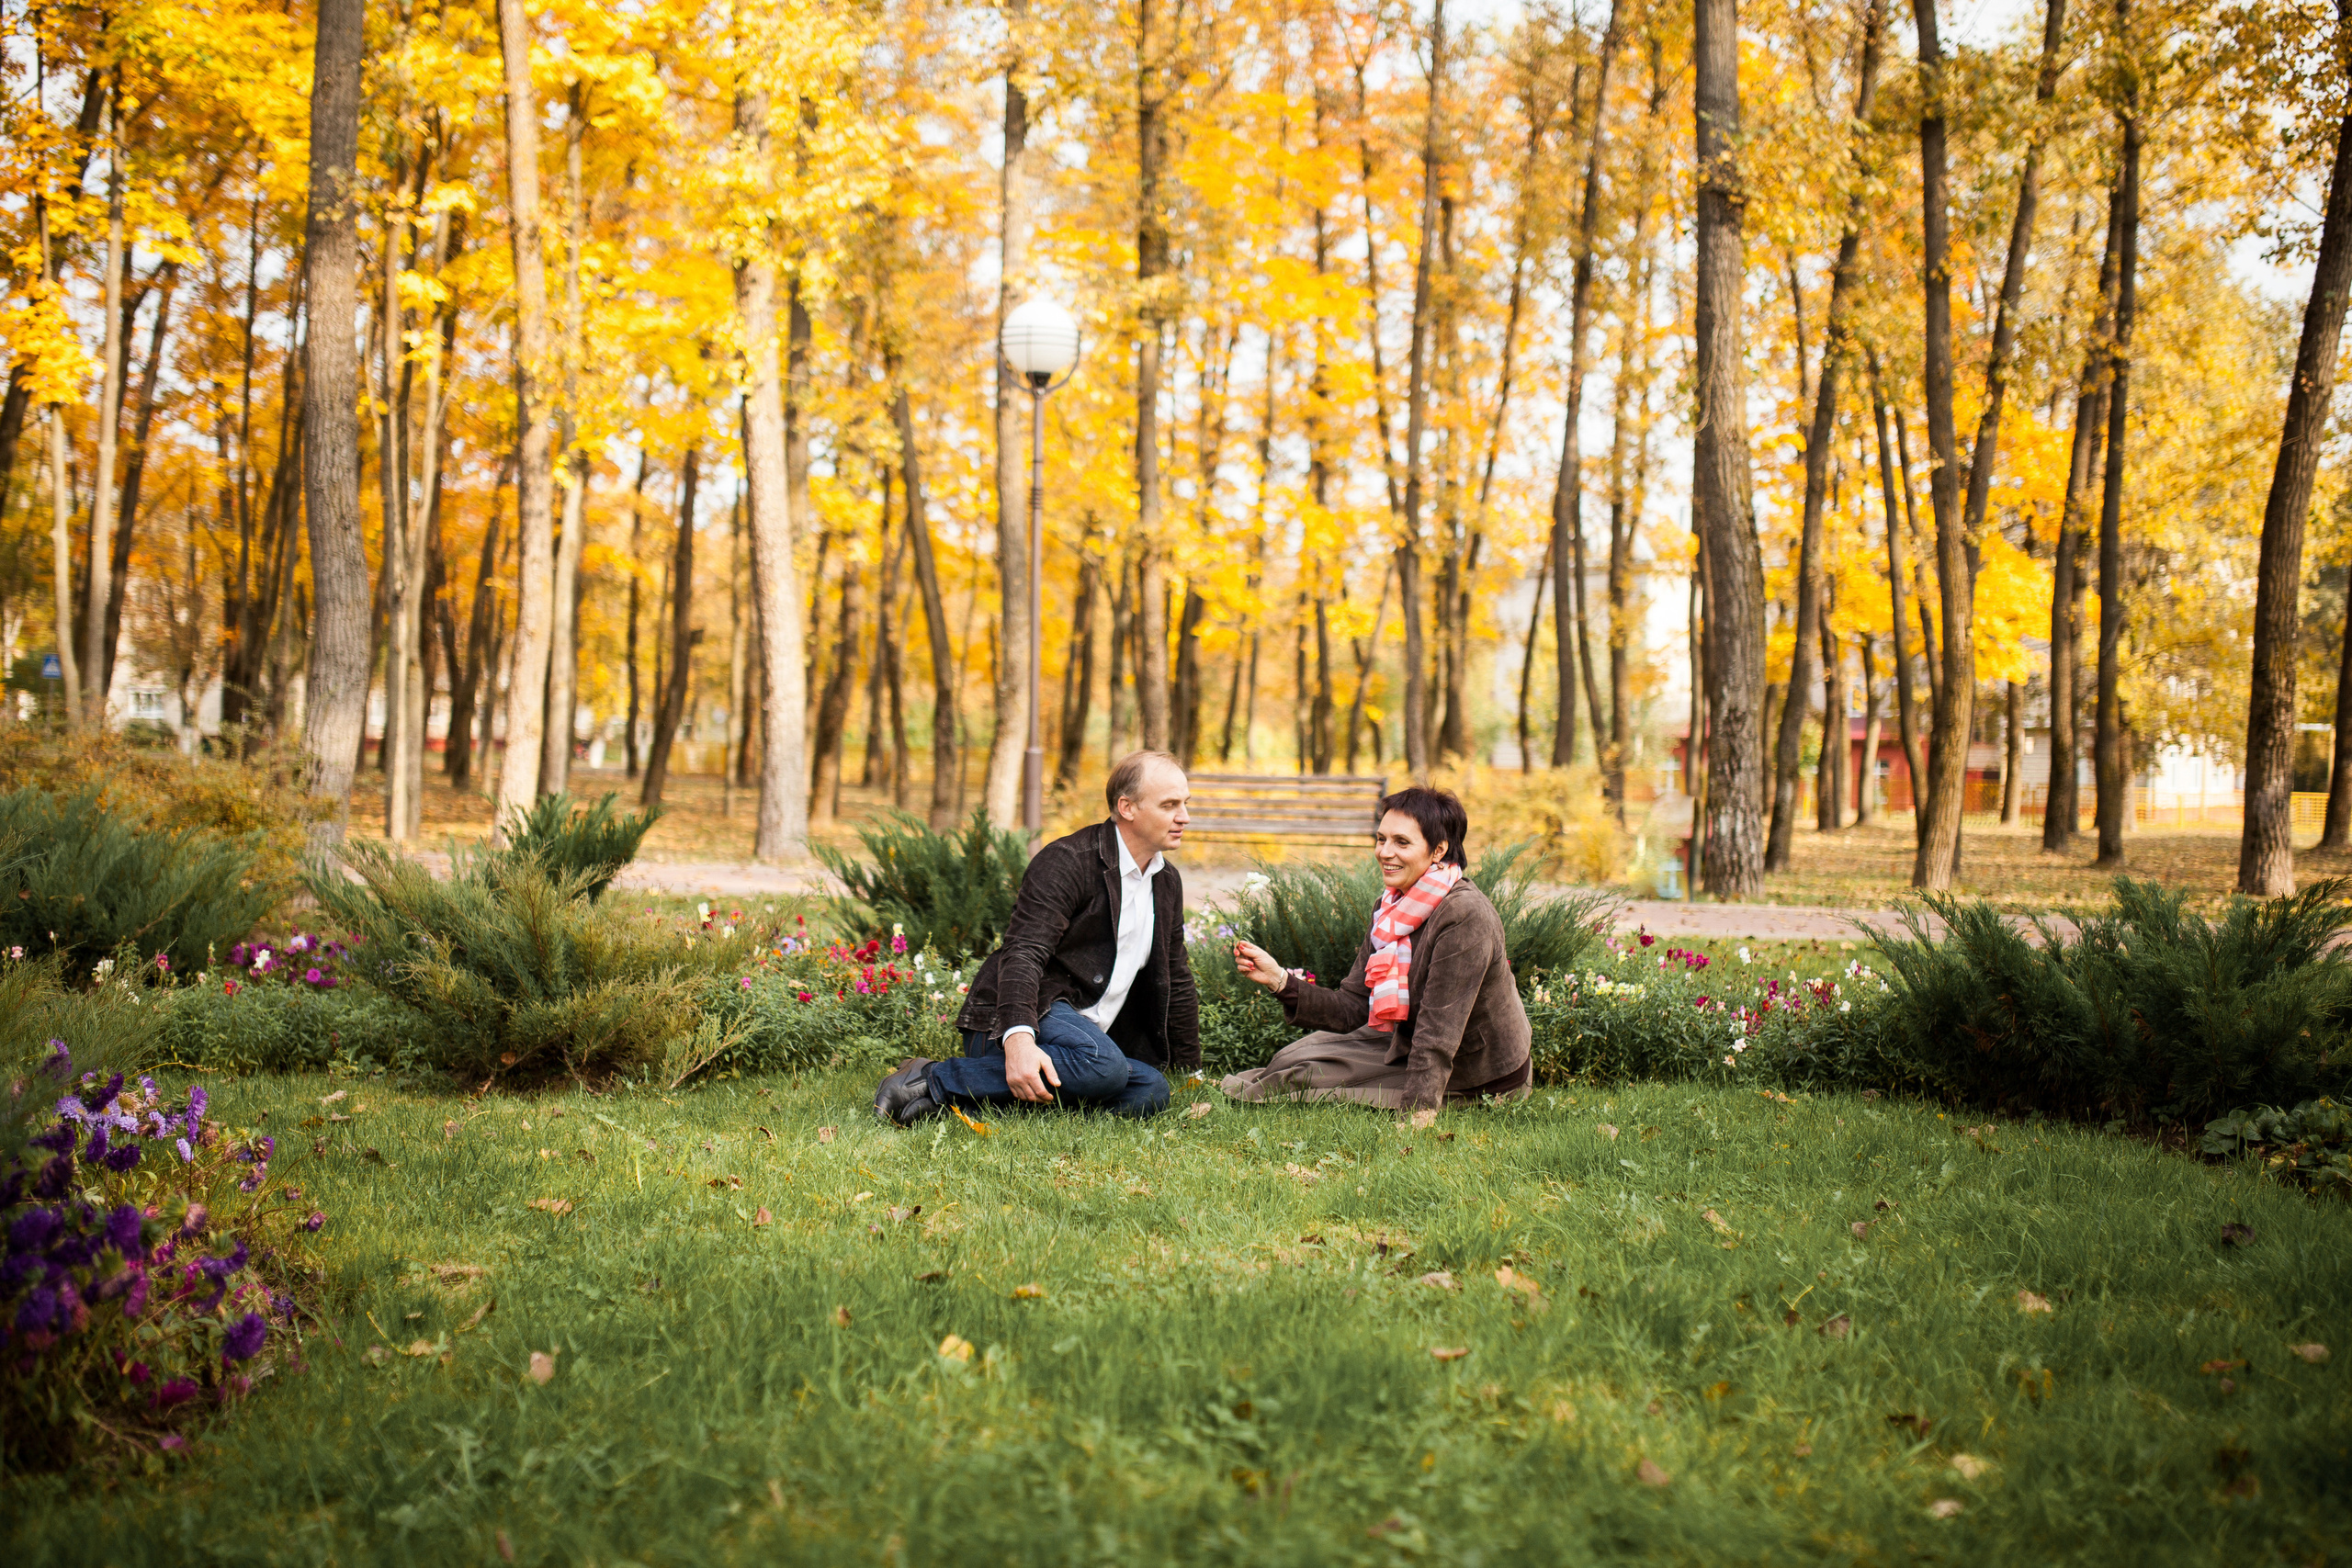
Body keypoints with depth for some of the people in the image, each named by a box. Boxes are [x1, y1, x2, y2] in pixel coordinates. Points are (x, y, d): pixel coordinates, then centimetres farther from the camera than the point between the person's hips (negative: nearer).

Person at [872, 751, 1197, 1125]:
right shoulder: (1066, 862, -11)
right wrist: (1019, 1039, -41)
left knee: (1151, 1092, -23)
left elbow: (1176, 980, 26)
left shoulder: (1167, 882, 15)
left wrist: (1192, 1072, 26)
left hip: (1083, 1031, 8)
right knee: (1102, 1066, -38)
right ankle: (934, 1079, -25)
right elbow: (1023, 954, -24)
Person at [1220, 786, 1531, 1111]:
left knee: (1312, 1076, -6)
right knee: (1299, 1057, 10)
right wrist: (1280, 980, -15)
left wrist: (1416, 1109, -33)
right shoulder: (1389, 908, 0)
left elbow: (1438, 1032, -29)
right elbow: (1352, 1008, -3)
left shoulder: (1465, 916, -26)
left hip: (1473, 1080, -8)